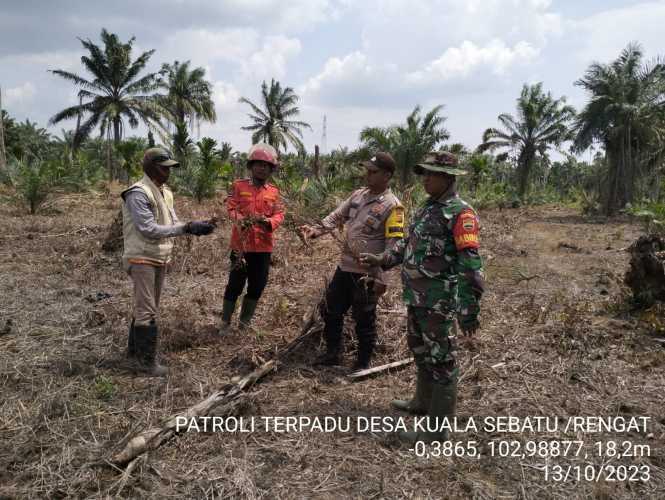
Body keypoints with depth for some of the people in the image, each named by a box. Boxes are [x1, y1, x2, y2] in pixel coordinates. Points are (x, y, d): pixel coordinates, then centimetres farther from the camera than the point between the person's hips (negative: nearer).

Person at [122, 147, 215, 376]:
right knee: (147, 311, -5)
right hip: (142, 259, -9)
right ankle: (146, 361, 4)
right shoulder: (138, 193, -17)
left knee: (146, 307, 17)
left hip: (160, 259, 9)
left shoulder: (165, 193, 10)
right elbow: (149, 229, -23)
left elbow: (173, 223, 8)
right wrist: (187, 228, -26)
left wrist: (196, 226, -10)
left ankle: (135, 352, 30)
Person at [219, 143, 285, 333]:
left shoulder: (274, 192, 9)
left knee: (258, 285, 11)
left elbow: (279, 214, 1)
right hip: (241, 243, -3)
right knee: (235, 284, 2)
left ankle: (245, 322, 29)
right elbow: (231, 207, -8)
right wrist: (240, 220, -28)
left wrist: (269, 222, -20)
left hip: (264, 245, 3)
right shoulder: (239, 186, 2)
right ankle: (225, 322, 16)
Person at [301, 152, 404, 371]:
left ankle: (363, 363, 26)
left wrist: (381, 278, -21)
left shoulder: (392, 206, -15)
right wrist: (317, 230, -13)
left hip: (367, 273, -7)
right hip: (345, 267, 7)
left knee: (364, 319, 7)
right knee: (331, 311, 17)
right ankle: (332, 354, 35)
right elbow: (337, 216, 5)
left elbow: (393, 246, -17)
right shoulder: (358, 195, 7)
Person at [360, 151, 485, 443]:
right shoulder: (427, 208, 12)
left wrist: (469, 310, -23)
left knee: (440, 361, 1)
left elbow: (470, 266, -21)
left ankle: (437, 429, 12)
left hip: (439, 302, -9)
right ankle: (423, 402, 44)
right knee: (420, 352, 23)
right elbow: (409, 243, 24)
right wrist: (382, 260, 16)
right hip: (416, 298, 9)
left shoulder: (460, 214, -16)